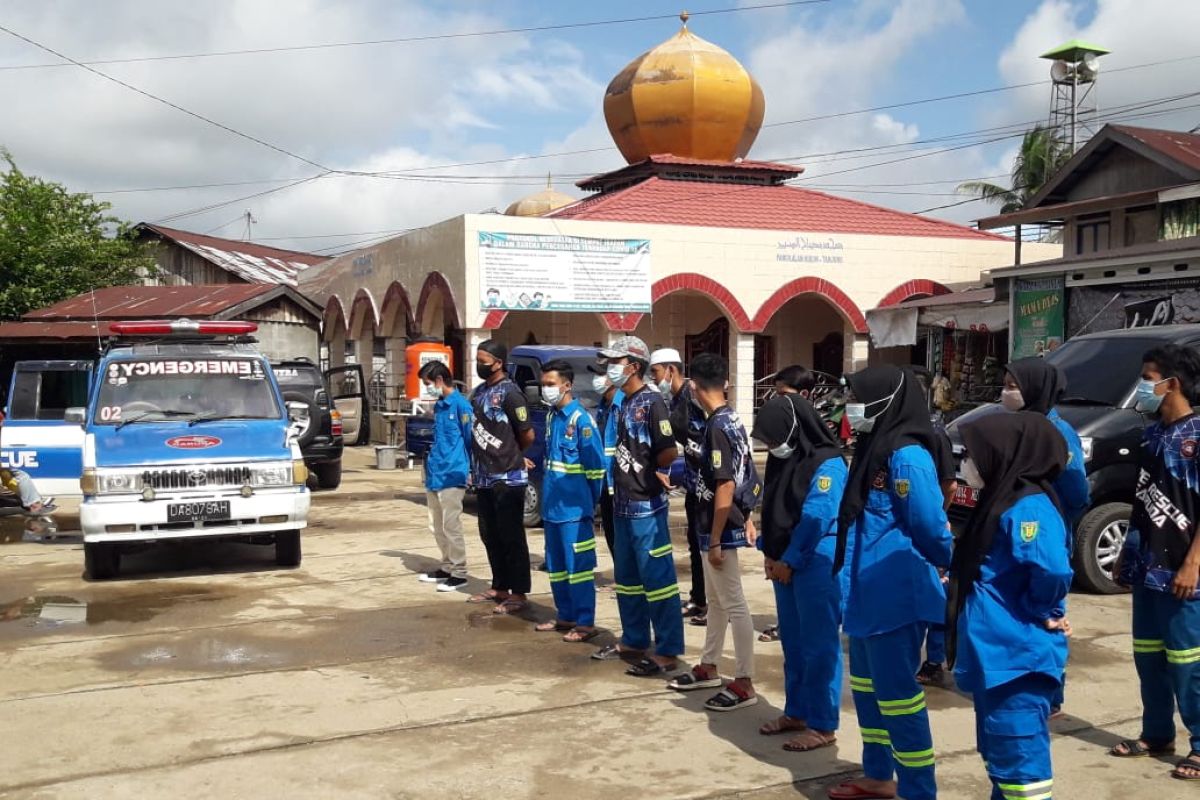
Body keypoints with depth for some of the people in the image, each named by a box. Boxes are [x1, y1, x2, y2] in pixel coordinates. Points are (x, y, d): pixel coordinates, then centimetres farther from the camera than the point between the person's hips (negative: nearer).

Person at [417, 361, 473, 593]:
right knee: (437, 527, 16)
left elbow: (470, 438, -12)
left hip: (451, 476, -9)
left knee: (451, 526, -5)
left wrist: (469, 469, -11)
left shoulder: (460, 404, -12)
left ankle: (459, 573, 3)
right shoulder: (439, 406, 15)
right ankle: (447, 567, 28)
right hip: (434, 474, 9)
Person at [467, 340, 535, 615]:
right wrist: (476, 466, 12)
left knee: (512, 537, -2)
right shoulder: (479, 392, 11)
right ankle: (499, 588, 27)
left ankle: (519, 594, 5)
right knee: (490, 535, 15)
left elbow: (528, 435, -11)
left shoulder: (509, 392, -14)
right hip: (484, 477, 9)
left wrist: (510, 456, 5)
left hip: (508, 478, -8)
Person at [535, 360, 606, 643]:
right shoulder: (551, 417, 11)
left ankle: (585, 623, 5)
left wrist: (590, 506, -8)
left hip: (574, 509, -8)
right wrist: (547, 496, 15)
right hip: (552, 507, 8)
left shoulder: (581, 420, -13)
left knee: (578, 566, -2)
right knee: (556, 566, 15)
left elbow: (595, 467, -12)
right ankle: (566, 616, 26)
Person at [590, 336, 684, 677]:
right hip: (623, 503, 9)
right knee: (627, 578, 17)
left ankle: (667, 652, 3)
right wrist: (622, 475, 7)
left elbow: (669, 453, -17)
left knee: (657, 578, -4)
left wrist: (646, 470, -3)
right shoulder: (624, 403, 13)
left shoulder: (651, 402, -13)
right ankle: (633, 641, 30)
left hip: (646, 505, -9)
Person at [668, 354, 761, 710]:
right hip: (728, 526, 10)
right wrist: (746, 518, 20)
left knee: (734, 605, -2)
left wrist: (715, 540, -20)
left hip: (720, 531, -10)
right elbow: (744, 477, 14)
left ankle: (744, 683, 5)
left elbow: (725, 486, -24)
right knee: (716, 600, 19)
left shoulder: (716, 427, -21)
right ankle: (708, 667, 32)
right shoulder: (732, 420, 7)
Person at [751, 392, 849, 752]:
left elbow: (816, 519, -18)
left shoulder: (827, 464, -16)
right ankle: (796, 712, 27)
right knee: (793, 643, 15)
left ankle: (823, 725, 6)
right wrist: (770, 554, 6)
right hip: (785, 563, 8)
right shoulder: (781, 459, 10)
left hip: (817, 567, -8)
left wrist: (788, 561, -13)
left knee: (819, 645, -2)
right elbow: (770, 509, 14)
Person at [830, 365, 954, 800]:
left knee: (897, 694, -2)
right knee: (867, 688, 20)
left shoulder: (906, 456, -19)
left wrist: (952, 567, -4)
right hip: (868, 596, 10)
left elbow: (930, 527, -20)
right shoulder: (874, 450, 11)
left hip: (896, 598, -10)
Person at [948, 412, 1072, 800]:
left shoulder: (1027, 507, -19)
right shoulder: (1001, 502, 13)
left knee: (1021, 759, -4)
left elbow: (1052, 569, -32)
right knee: (1001, 756, 20)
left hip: (1018, 658, -11)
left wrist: (1038, 613, -17)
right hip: (995, 656, 11)